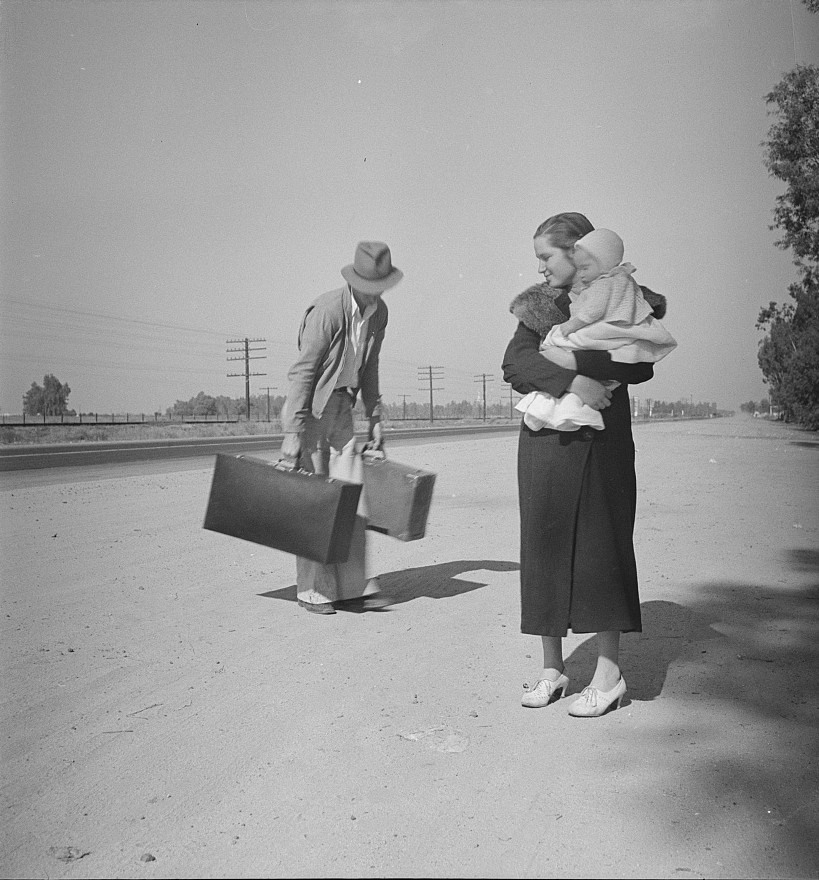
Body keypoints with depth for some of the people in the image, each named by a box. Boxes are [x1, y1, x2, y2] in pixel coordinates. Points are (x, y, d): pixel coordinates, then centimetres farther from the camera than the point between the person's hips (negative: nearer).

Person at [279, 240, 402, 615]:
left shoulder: (379, 312, 3)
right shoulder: (327, 310, -20)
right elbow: (302, 372, -21)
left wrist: (375, 420, 13)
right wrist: (292, 433, -24)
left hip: (341, 409, 7)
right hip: (308, 408, -7)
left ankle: (352, 588, 10)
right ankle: (313, 591, 9)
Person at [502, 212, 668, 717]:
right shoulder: (537, 305, 10)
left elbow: (641, 366, -12)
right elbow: (514, 363, -7)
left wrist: (575, 357, -18)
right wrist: (573, 382, -20)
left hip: (601, 443, -3)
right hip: (544, 443, 4)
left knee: (600, 547, -2)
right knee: (544, 547, 4)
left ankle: (610, 671, 10)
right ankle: (553, 668, 16)